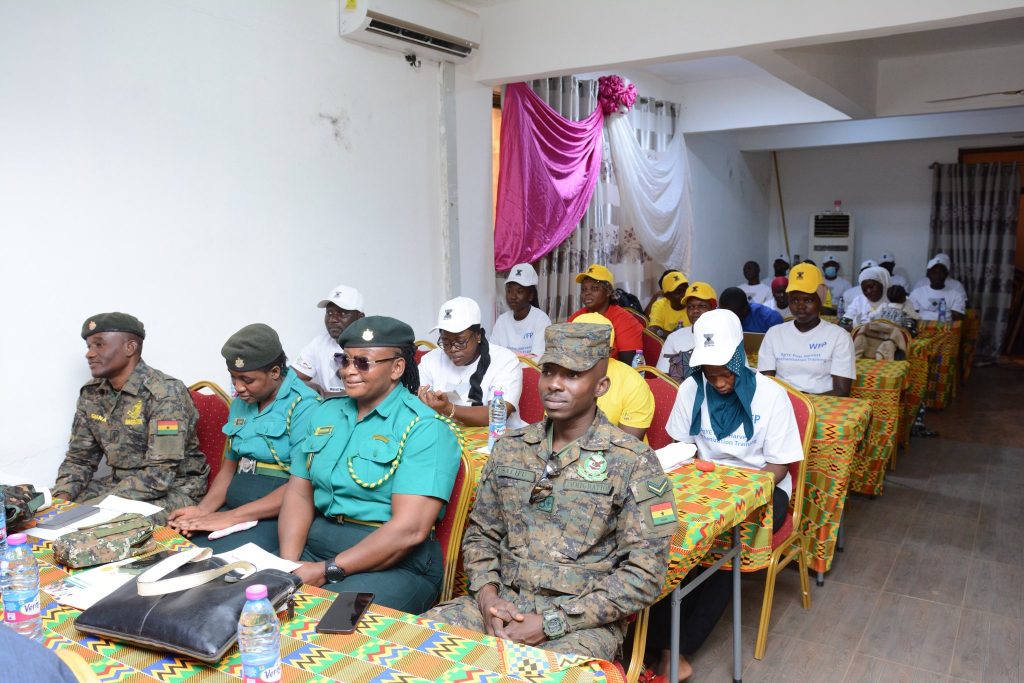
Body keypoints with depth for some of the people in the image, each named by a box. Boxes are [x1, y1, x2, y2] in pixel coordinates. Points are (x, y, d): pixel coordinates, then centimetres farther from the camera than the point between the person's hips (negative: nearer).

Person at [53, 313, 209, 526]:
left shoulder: (166, 393, -21)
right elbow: (79, 459, 10)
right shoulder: (91, 394, 2)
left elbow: (158, 476, -26)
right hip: (121, 484, 7)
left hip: (173, 490, -7)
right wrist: (62, 497, -11)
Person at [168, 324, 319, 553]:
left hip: (277, 516, -7)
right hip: (234, 509, 7)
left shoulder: (305, 406, -12)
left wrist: (231, 517, -19)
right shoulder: (240, 404, 15)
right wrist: (203, 509, 0)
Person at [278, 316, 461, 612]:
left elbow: (409, 530, -18)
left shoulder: (425, 429, -10)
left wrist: (327, 571, -18)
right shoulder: (324, 413, 13)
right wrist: (288, 562, -8)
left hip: (394, 563, -6)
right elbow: (299, 492, 9)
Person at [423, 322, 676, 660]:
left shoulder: (634, 463, -8)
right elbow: (481, 533, 14)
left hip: (583, 620, -4)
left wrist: (551, 623, -16)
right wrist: (487, 593, -7)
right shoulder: (510, 447, 7)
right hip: (504, 602, 5)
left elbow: (644, 575, -11)